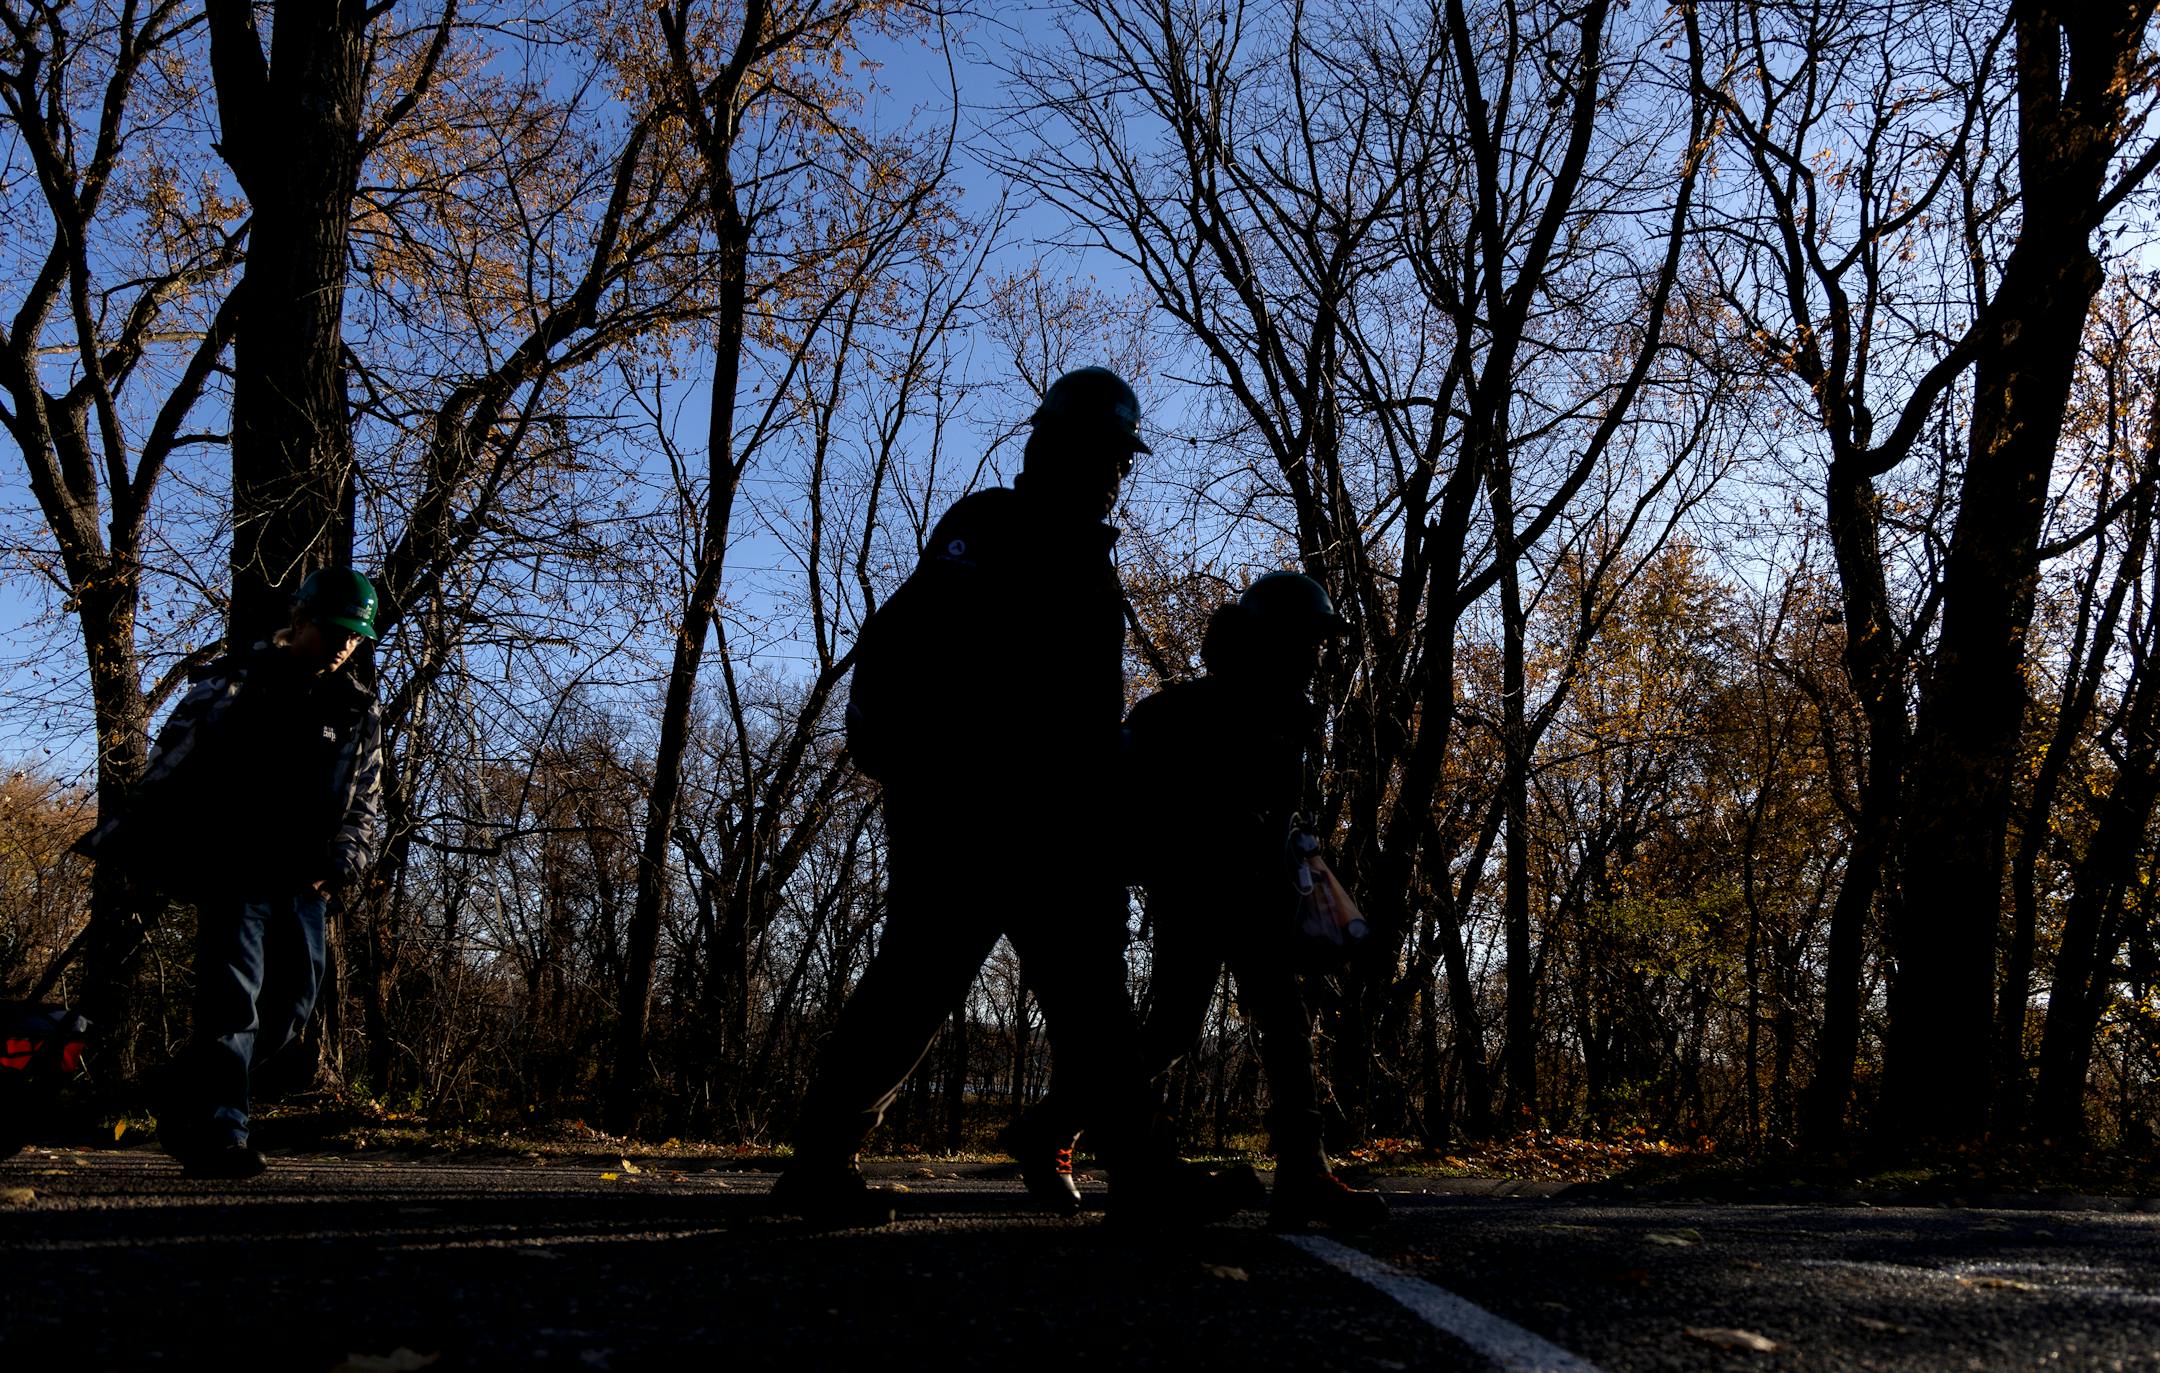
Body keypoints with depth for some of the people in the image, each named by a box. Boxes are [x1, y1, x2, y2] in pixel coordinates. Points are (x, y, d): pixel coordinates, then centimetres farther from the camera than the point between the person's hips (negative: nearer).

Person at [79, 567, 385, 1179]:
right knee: (233, 996, -14)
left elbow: (366, 804, 15)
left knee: (290, 1003, 6)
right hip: (229, 869, -5)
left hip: (302, 882, 5)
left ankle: (183, 1108, 24)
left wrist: (341, 863, -2)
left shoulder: (360, 711, 11)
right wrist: (134, 849, -5)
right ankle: (214, 1134, -11)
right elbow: (167, 766, 0)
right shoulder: (234, 681, 0)